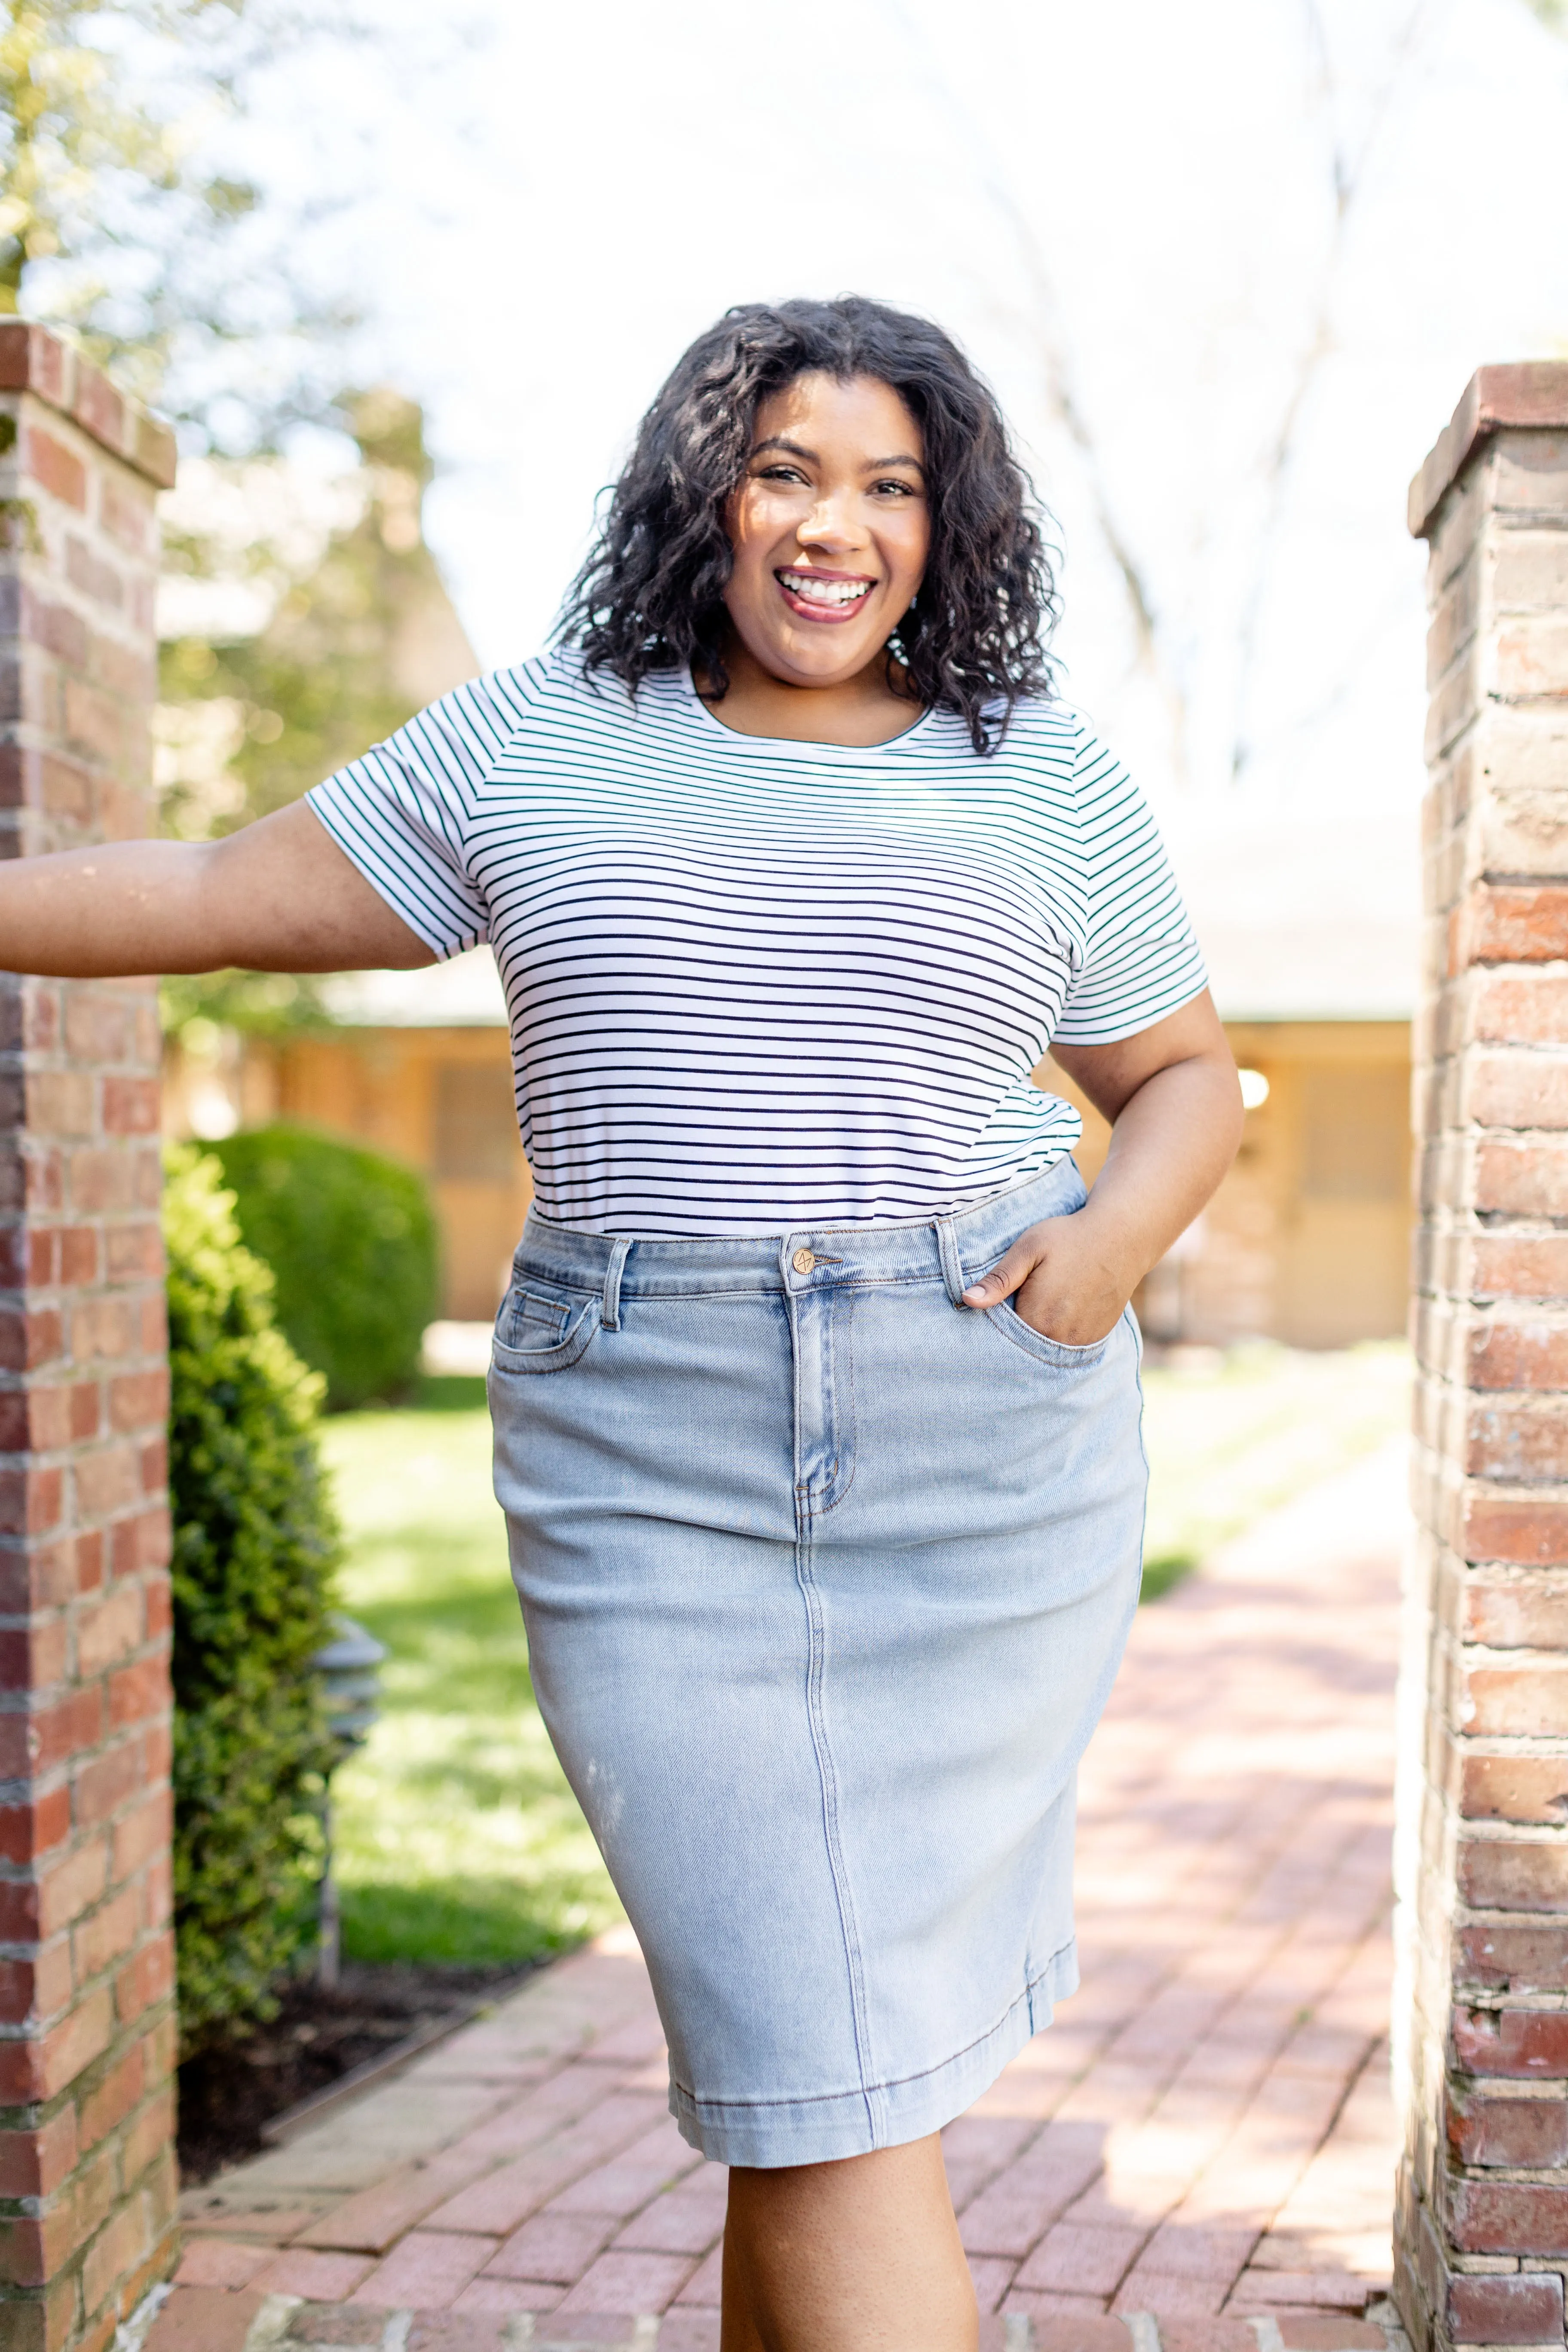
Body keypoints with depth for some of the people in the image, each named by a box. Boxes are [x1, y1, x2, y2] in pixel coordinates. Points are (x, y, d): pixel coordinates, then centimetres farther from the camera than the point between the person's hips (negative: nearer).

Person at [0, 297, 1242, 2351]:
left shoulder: (1049, 780, 10)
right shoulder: (535, 748, 10)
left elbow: (1186, 1073, 18)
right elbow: (227, 895, 14)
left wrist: (1120, 1230, -2)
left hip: (989, 1442, 1)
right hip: (647, 1470, -1)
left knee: (856, 2023, 6)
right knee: (812, 2054, -6)